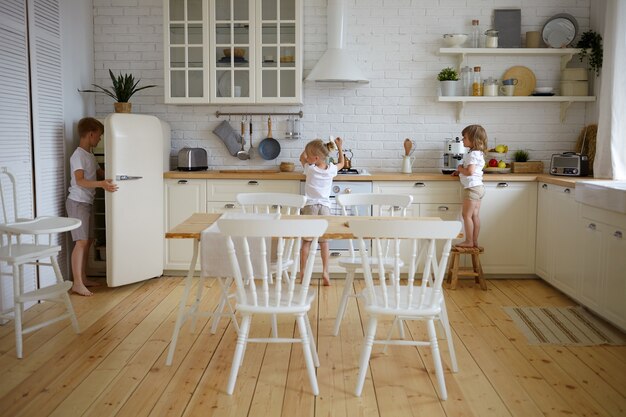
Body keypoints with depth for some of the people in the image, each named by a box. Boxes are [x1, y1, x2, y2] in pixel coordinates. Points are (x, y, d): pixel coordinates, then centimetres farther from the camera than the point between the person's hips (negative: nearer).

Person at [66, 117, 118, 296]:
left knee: (88, 241, 10)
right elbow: (80, 181, -28)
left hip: (87, 202, 9)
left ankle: (83, 278, 18)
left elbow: (101, 174, 23)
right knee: (81, 241, -11)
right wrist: (101, 184, -41)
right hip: (77, 202, -9)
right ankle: (77, 283, -9)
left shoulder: (90, 156, 13)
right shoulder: (78, 155, -16)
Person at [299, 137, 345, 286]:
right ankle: (325, 272, 5)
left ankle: (302, 272, 3)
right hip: (325, 207, 2)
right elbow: (341, 163, 23)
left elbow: (302, 158, 16)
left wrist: (308, 148, 18)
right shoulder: (331, 169, 0)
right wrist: (339, 148, 27)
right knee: (324, 241, 9)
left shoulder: (310, 169, -6)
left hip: (310, 206, -2)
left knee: (306, 241, 2)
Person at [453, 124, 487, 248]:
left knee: (467, 215, -3)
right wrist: (460, 171, 11)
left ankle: (469, 241, 1)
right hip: (478, 187, 10)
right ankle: (475, 241, 14)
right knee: (475, 215, 10)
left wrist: (460, 168, -8)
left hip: (472, 187, -10)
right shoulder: (479, 153, 15)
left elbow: (470, 171, -25)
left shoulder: (472, 154, -17)